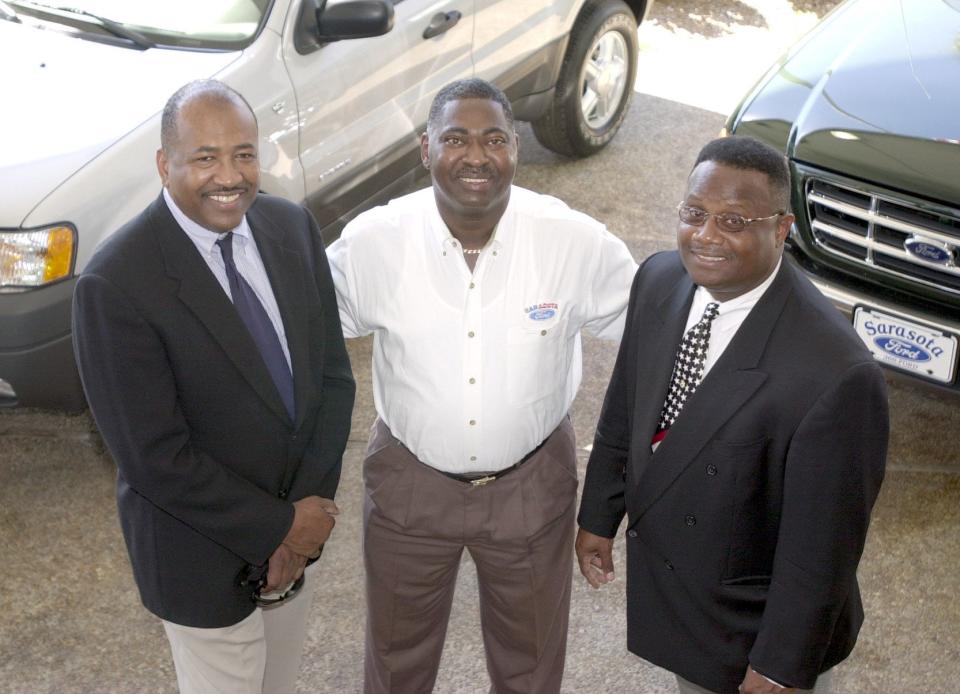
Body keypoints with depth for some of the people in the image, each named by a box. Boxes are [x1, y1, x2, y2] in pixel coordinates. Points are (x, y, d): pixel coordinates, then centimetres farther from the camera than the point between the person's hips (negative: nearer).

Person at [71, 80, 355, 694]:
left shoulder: (293, 227, -7)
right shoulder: (115, 286, -26)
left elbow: (333, 373, -3)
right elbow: (154, 458, -23)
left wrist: (309, 508, -12)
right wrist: (278, 528, -17)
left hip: (300, 526, 6)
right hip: (205, 558, -5)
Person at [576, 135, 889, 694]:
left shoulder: (835, 375, -35)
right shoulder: (659, 280, -14)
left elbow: (820, 549, -24)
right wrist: (599, 516, 11)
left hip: (752, 623, -6)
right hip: (659, 580, 6)